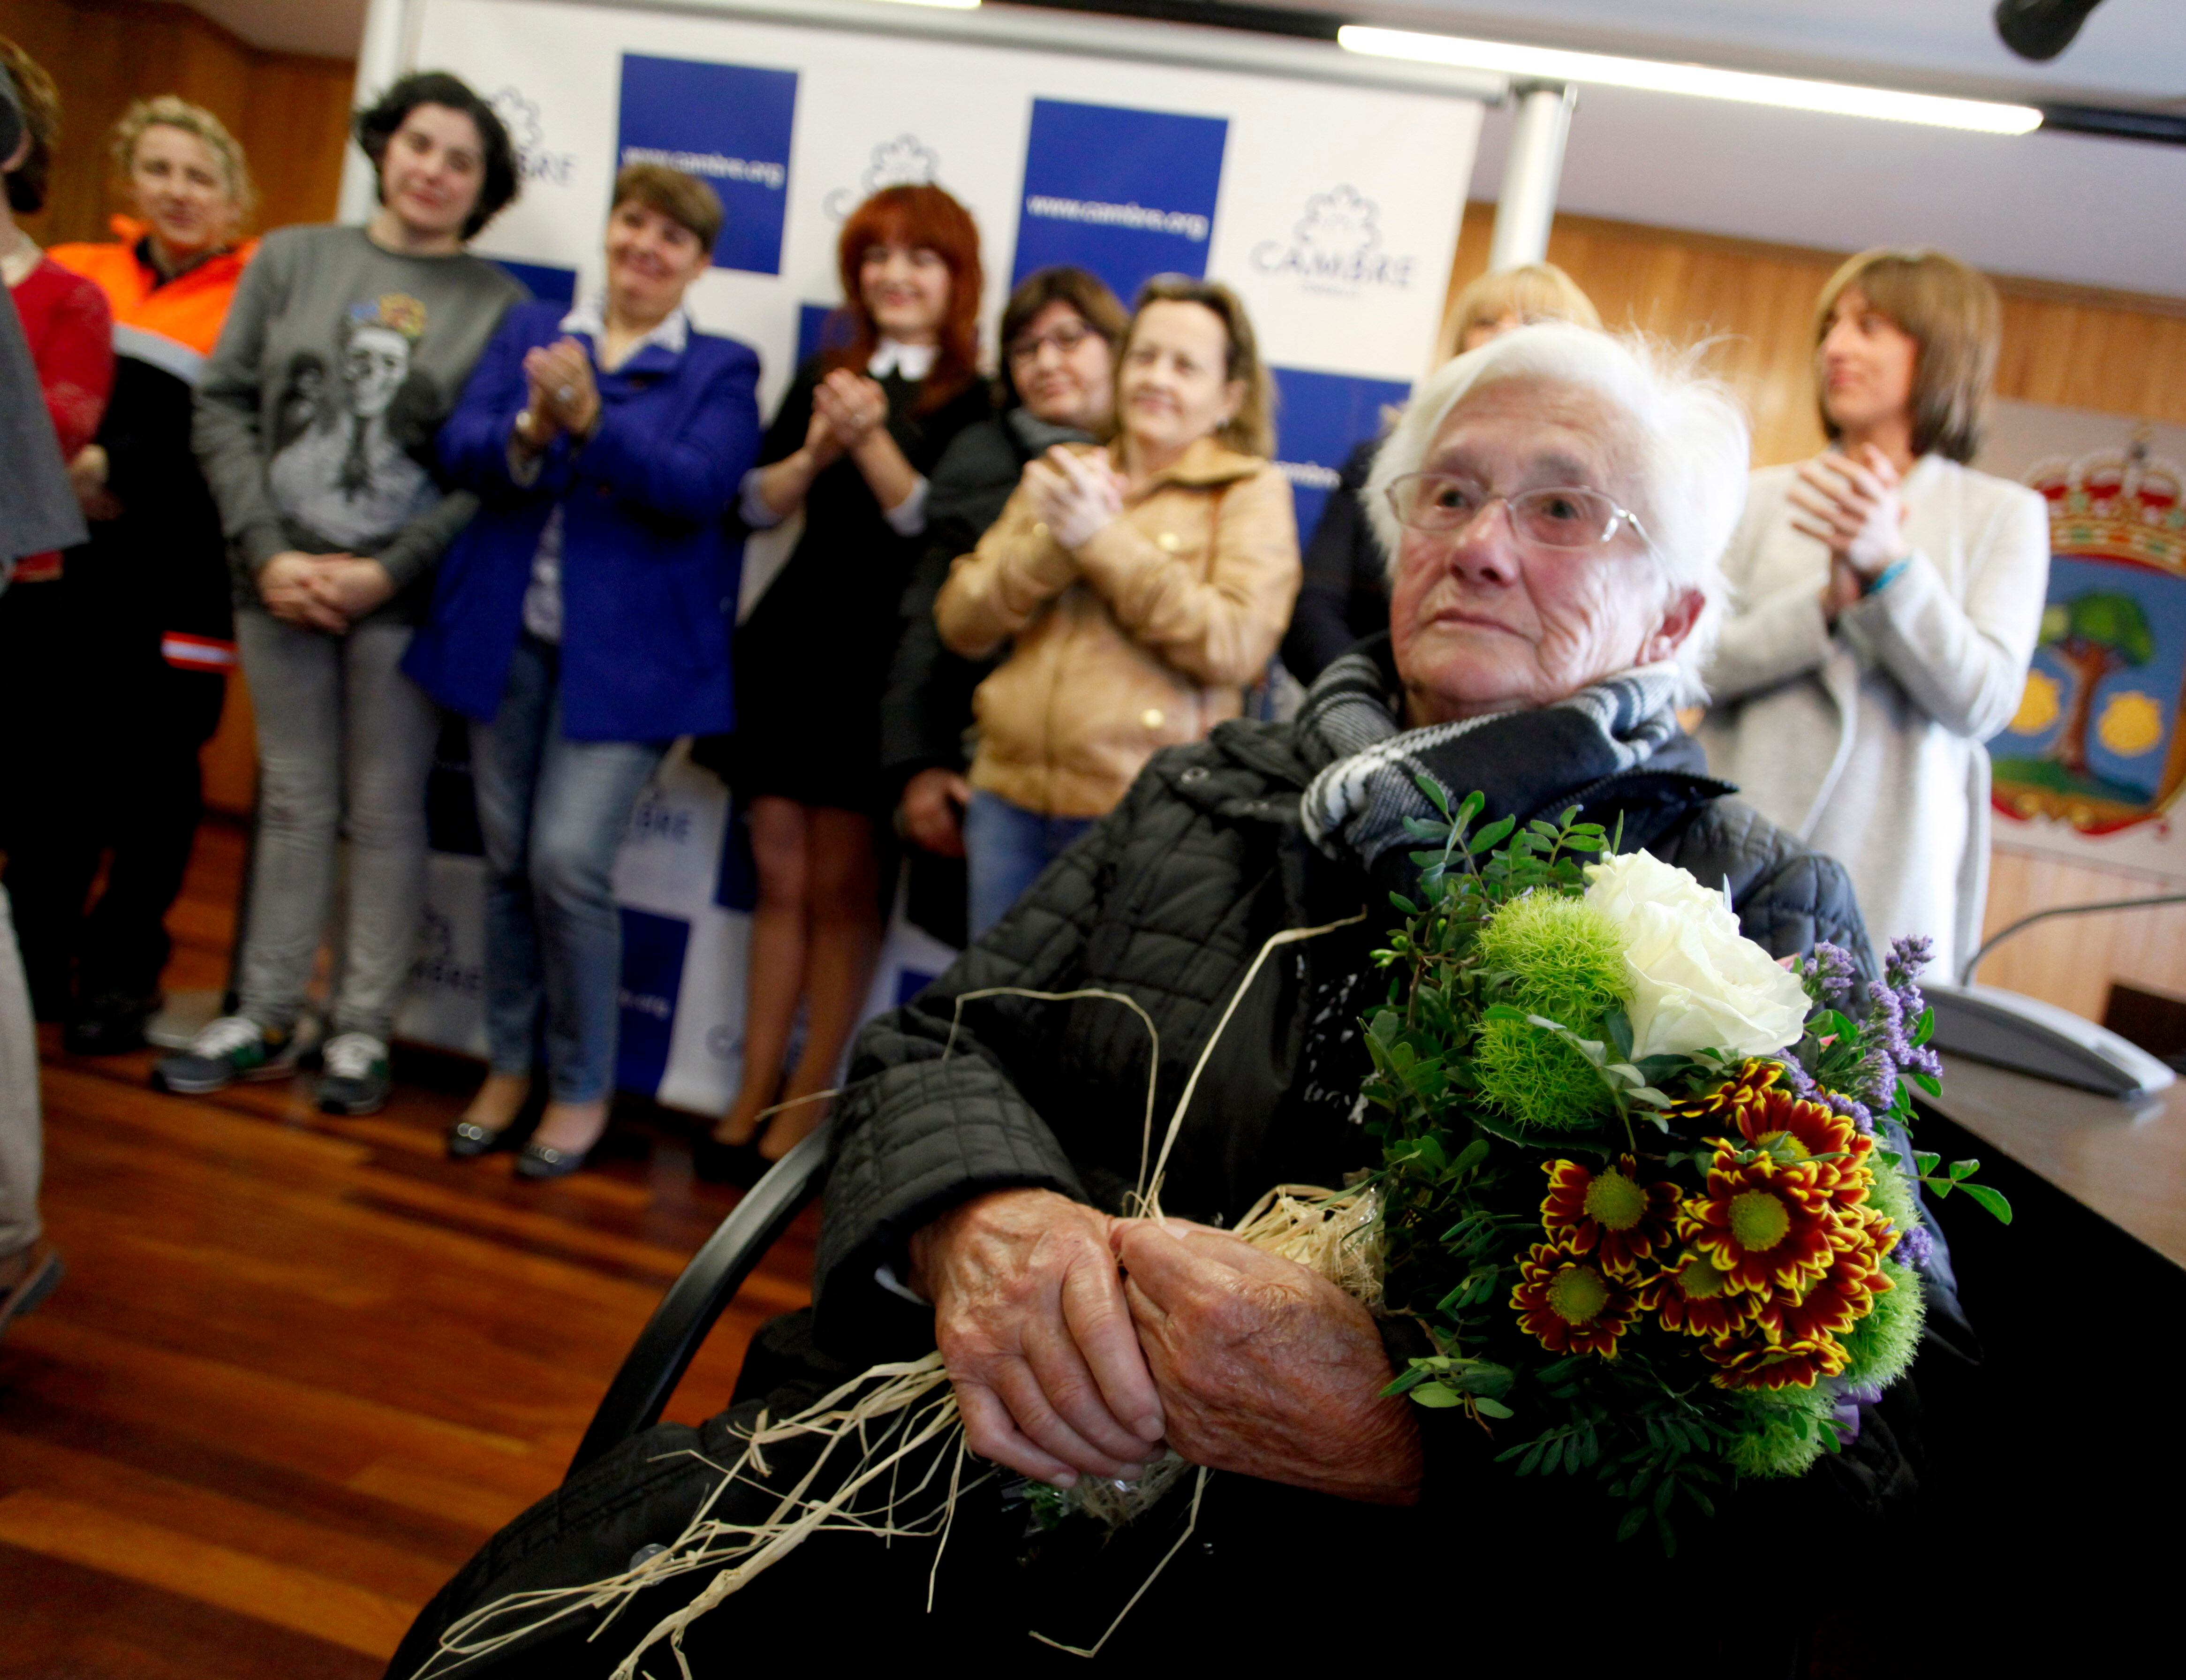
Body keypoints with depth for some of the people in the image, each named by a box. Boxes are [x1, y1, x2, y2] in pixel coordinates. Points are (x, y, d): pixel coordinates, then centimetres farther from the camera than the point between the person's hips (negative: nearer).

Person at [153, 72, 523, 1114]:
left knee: (384, 811, 4)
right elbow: (224, 406, 6)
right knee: (293, 801, 9)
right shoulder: (292, 258, 9)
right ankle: (262, 1018, 20)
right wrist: (267, 551, -5)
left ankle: (362, 1030, 15)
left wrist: (388, 571, -11)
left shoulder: (498, 304, 2)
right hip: (281, 584, 2)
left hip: (403, 594, -2)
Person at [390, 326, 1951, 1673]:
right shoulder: (1205, 799, 14)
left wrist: (1403, 1432, -27)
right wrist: (981, 1222, -15)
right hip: (970, 1461, 4)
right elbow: (941, 1047, 10)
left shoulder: (1767, 910, 1)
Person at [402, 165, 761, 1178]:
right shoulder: (529, 331, 11)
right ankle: (509, 1065, 28)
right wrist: (530, 430, -22)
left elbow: (698, 489, -14)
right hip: (507, 639, 4)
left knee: (568, 862, -11)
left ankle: (584, 1087, 9)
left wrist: (592, 422, -27)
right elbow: (462, 451, -2)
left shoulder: (722, 370, 2)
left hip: (624, 654, -3)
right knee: (507, 862, 9)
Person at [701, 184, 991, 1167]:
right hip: (792, 642, 5)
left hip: (887, 664, -5)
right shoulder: (823, 379, 13)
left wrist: (870, 441, -18)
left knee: (843, 886, 1)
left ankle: (807, 1103, 12)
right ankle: (753, 1094, 18)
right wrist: (816, 451, -10)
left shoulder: (976, 404, -2)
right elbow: (756, 506, 7)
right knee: (780, 875, 9)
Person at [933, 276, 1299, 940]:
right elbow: (961, 623, 8)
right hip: (1012, 796, 5)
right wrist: (1050, 545, -9)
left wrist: (1105, 541, -13)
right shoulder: (1060, 475, 16)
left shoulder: (1251, 491, 2)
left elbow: (1238, 646, -15)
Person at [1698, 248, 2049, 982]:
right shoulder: (1765, 496, 10)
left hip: (1886, 871, -1)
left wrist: (1888, 564, -17)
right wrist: (1830, 600, -14)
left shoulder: (2004, 515, 7)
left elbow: (1981, 702, -5)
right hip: (1733, 846, 1)